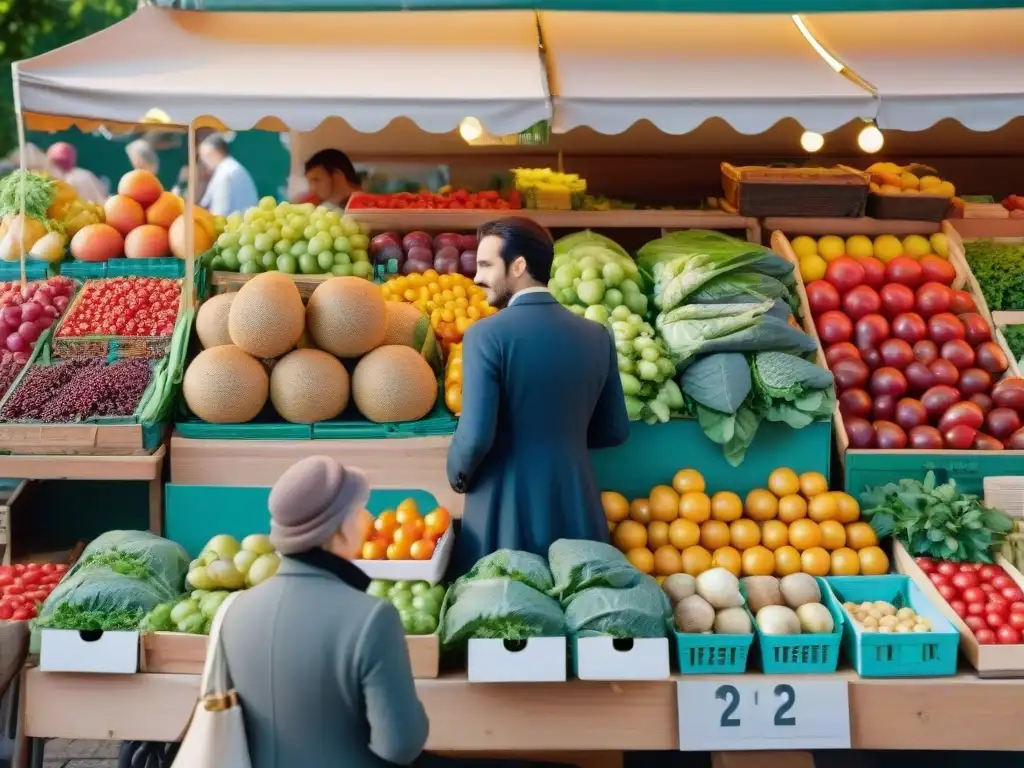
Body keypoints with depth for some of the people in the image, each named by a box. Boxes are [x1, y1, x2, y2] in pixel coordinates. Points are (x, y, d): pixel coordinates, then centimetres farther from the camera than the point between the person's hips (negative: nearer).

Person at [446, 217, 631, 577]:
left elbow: (476, 436, -19)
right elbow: (614, 431, 8)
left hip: (504, 513, -4)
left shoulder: (487, 334, -13)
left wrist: (457, 475, 1)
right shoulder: (596, 335, 2)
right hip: (577, 510, 5)